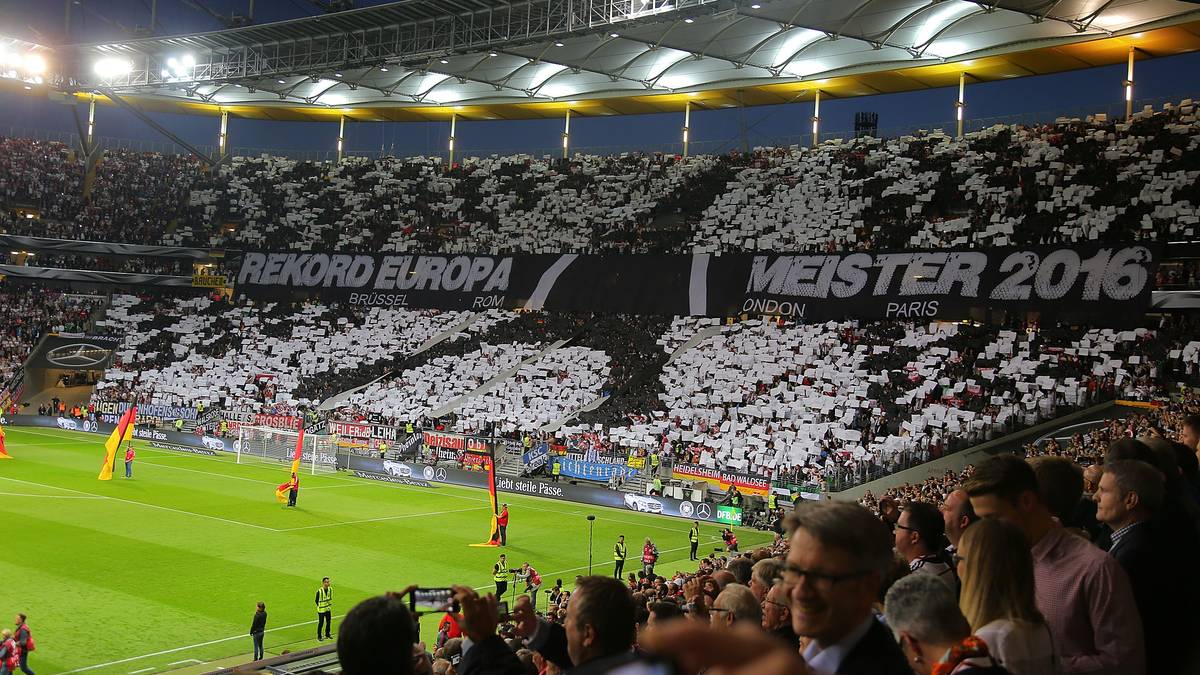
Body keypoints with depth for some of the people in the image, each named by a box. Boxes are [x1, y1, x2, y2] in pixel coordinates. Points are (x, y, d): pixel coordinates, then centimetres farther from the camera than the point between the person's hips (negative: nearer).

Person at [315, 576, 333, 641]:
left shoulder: (330, 589, -3)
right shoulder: (319, 591, -20)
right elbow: (316, 600, -8)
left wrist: (329, 605, 8)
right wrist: (320, 606, -1)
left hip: (328, 609, 5)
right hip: (321, 610, -5)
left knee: (329, 622, 13)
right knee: (321, 623, 2)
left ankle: (327, 635, 28)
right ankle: (319, 636, 15)